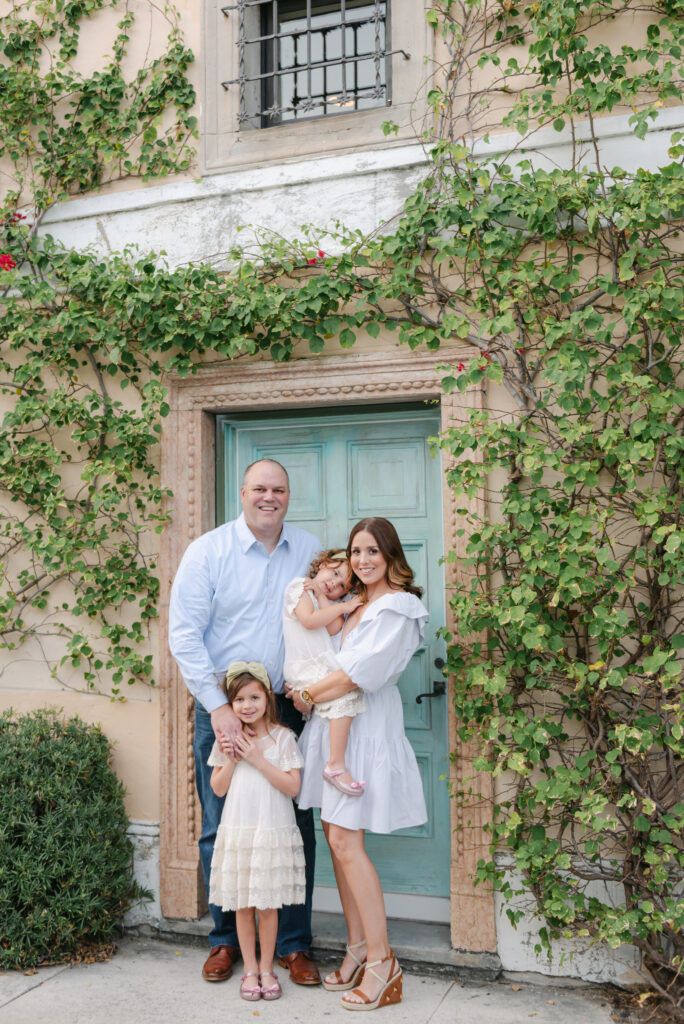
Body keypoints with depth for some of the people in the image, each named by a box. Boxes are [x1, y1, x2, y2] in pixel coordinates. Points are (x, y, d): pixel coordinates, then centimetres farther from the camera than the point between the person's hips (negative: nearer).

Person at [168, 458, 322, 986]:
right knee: (222, 828, 8)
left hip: (288, 707, 2)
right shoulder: (208, 551, -4)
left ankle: (293, 943, 20)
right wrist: (218, 705, -15)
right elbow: (184, 635, -8)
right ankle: (226, 939, 25)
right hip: (222, 708, -2)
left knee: (296, 826, 5)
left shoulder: (311, 552, 5)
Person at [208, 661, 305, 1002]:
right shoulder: (226, 739, 3)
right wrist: (231, 759, -12)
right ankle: (250, 968, 24)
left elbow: (292, 786, -10)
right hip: (237, 831, 2)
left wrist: (257, 759, -15)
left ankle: (266, 968, 22)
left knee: (268, 905, 6)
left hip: (273, 833, -2)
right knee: (242, 906, 9)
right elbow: (218, 788, 4)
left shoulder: (282, 737, -4)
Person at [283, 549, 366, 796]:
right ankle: (336, 765, -24)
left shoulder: (331, 602, 22)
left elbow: (334, 628, 1)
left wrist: (322, 595, 2)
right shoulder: (299, 586, 3)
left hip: (325, 663, 8)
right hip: (305, 667, -8)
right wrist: (342, 608, -3)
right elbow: (309, 620, -13)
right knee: (344, 695, -24)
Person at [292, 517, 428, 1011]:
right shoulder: (352, 605, 17)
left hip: (365, 727, -8)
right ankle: (358, 948, 18)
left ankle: (382, 962, 0)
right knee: (335, 834, 7)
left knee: (345, 839, -10)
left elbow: (360, 671, -17)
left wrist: (307, 694, -8)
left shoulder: (397, 607, -9)